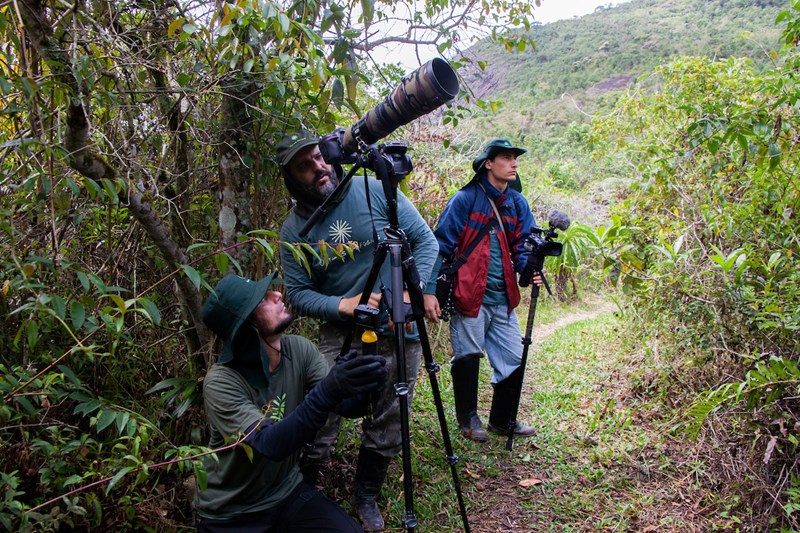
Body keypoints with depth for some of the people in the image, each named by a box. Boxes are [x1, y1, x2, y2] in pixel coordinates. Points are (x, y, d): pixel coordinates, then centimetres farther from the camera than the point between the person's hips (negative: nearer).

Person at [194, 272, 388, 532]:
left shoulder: (299, 349, -9)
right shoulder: (221, 382, -24)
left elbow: (348, 406, -13)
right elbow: (270, 445, -35)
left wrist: (366, 386, -35)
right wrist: (327, 391, -46)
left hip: (289, 492, 4)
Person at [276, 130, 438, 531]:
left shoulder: (377, 191, -8)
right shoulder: (294, 228, -4)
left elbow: (425, 240, -4)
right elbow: (298, 293, -2)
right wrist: (342, 304, -20)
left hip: (400, 332, 1)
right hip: (341, 334, 0)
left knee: (386, 430, 13)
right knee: (318, 427, -5)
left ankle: (366, 495, 38)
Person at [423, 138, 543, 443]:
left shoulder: (517, 203, 11)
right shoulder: (466, 199, -7)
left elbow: (522, 246, 12)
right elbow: (442, 245, -8)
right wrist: (430, 290, -15)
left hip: (503, 298, 6)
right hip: (469, 295, -6)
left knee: (513, 360, 8)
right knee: (468, 356, 3)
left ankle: (502, 420, 27)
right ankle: (468, 418, 25)